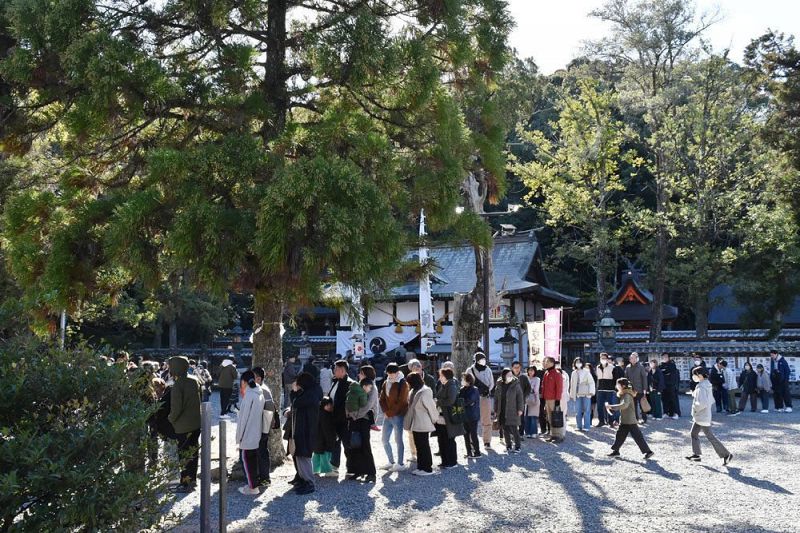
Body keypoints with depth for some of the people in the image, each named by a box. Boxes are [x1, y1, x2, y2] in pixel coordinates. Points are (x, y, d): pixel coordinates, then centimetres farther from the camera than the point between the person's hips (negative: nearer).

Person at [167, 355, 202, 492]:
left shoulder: (178, 385, -20)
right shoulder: (195, 380, 3)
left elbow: (176, 408, -20)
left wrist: (171, 419, -4)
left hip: (183, 426, -7)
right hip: (197, 423, 7)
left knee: (184, 455, 2)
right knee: (193, 452, 17)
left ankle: (185, 484, 6)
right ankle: (192, 479, 26)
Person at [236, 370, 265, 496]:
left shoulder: (249, 395, -18)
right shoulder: (259, 393, 7)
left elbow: (244, 416, -16)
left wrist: (239, 436, -9)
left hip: (247, 435, -8)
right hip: (256, 434, 8)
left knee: (247, 459, 1)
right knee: (253, 459, 16)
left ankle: (252, 487, 6)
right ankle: (253, 483, 25)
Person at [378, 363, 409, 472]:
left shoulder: (403, 384, -9)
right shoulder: (385, 383, 11)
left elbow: (401, 402, -13)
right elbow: (382, 399, 11)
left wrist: (390, 412, -11)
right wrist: (385, 411, -3)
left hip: (398, 415, -7)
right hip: (387, 415, 7)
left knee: (398, 440, -2)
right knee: (385, 440, 9)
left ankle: (400, 464, 6)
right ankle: (391, 462, 22)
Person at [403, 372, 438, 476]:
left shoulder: (424, 393, -21)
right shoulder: (415, 391, 8)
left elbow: (431, 408, -16)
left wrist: (434, 420, -4)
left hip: (422, 424, -9)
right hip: (416, 424, 9)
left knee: (423, 446, -1)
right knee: (419, 445, 15)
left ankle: (427, 468, 7)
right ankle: (421, 467, 24)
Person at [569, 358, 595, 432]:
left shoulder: (586, 372, -2)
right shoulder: (574, 373, 12)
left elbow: (591, 382, -4)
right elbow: (572, 384, 16)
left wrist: (591, 391, -14)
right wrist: (571, 394, 14)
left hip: (586, 394, -4)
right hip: (577, 394, 4)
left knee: (586, 411, -4)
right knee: (578, 411, 5)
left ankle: (586, 427, -1)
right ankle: (579, 426, 12)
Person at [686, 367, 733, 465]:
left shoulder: (701, 388, -22)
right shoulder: (707, 385, 8)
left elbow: (703, 403, -32)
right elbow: (712, 401, 16)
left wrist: (695, 408, -16)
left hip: (702, 417, -10)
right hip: (699, 417, 10)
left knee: (710, 437, -2)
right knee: (694, 433, 15)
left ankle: (726, 454, 3)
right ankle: (696, 454, 19)